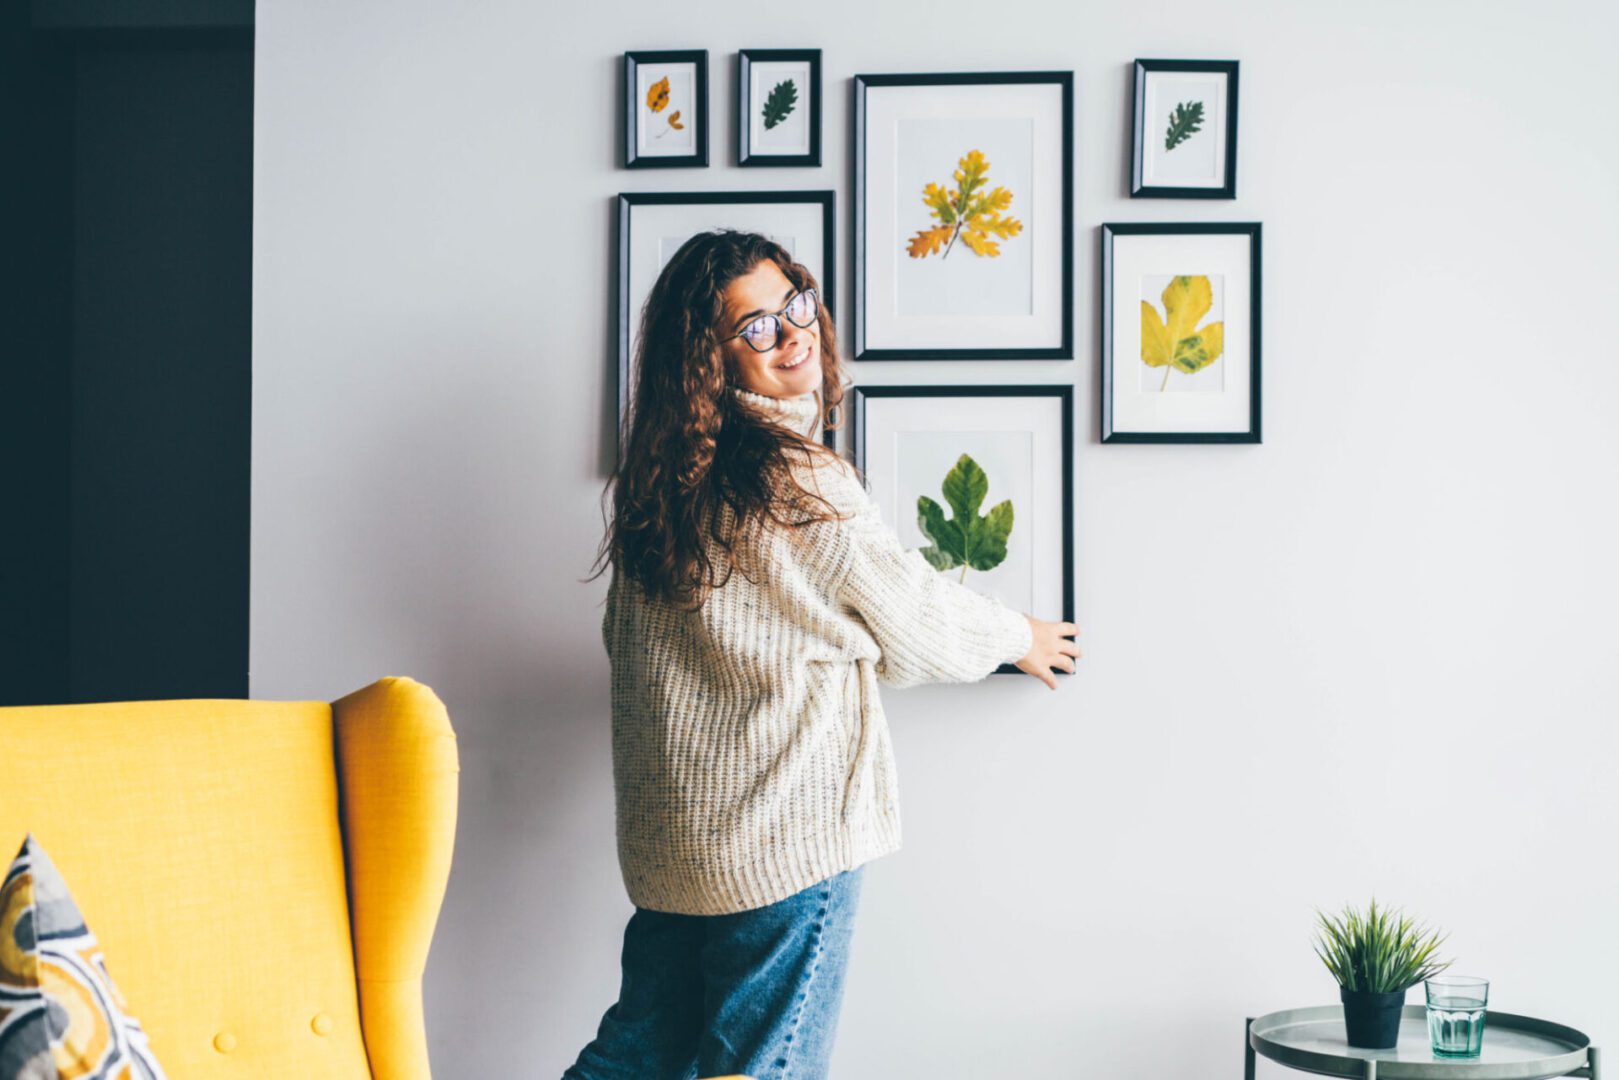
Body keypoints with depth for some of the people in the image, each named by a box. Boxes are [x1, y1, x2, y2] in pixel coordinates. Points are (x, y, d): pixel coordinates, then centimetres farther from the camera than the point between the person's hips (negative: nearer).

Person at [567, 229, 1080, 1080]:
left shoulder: (662, 480, 5)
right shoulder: (798, 482, -18)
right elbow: (911, 622, -6)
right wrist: (1020, 637, 15)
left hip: (665, 840, 8)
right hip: (786, 839, -8)